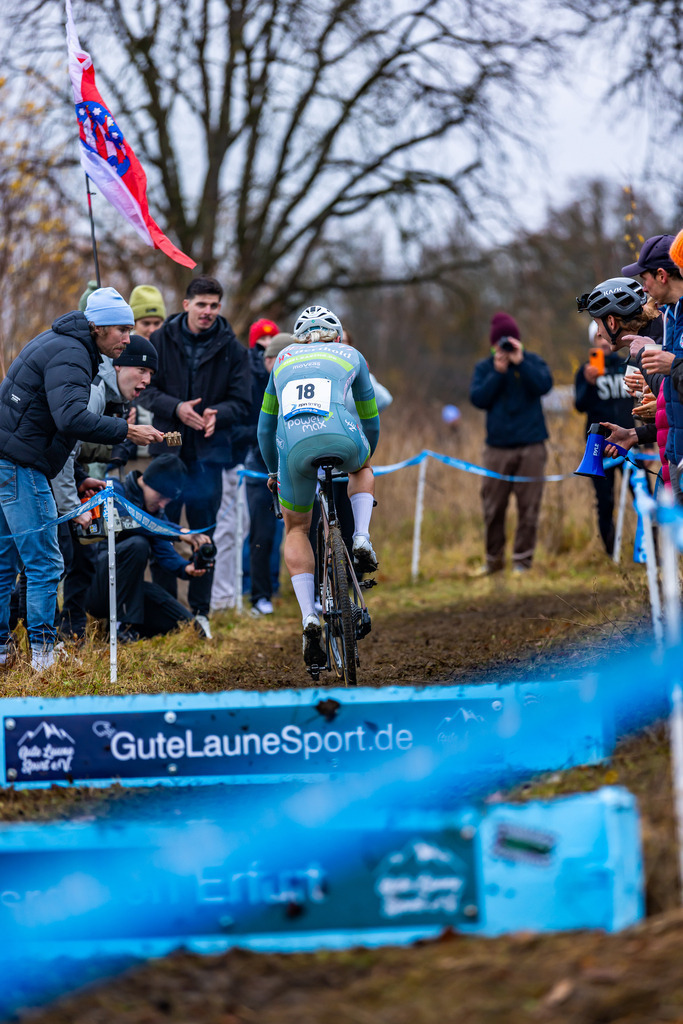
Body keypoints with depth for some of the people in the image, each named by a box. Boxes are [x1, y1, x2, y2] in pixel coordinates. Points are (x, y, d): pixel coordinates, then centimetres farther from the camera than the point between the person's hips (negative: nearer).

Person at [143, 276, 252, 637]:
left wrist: (218, 414, -21)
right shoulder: (161, 340, 1)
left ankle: (200, 611, 13)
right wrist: (175, 408, -18)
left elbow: (242, 401, 1)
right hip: (168, 446, 0)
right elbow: (144, 387, 0)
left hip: (209, 451, 0)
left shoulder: (232, 349, 1)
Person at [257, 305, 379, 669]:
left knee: (296, 529, 20)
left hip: (295, 448, 0)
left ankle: (309, 616, 2)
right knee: (362, 468, 38)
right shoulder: (350, 356, 29)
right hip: (341, 438, 0)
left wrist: (273, 471, 53)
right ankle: (361, 539, 13)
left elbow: (266, 424, 40)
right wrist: (365, 455, 58)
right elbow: (370, 417, 40)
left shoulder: (283, 359, 33)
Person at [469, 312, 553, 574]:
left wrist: (520, 363, -16)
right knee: (493, 507, 2)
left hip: (531, 446, -1)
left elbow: (544, 385, -12)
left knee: (528, 506, -1)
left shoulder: (532, 362, 5)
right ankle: (494, 560, 15)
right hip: (497, 448, 1)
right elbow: (477, 398, -5)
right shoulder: (484, 368, 8)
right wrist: (498, 372, -11)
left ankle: (522, 560, 6)